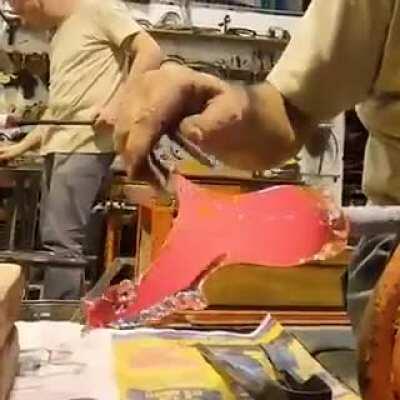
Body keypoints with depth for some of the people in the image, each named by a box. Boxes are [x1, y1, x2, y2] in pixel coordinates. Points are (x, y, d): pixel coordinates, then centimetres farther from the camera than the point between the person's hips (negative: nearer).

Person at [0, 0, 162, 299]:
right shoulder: (59, 36, 26)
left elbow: (151, 53, -8)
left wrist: (117, 104, -16)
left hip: (86, 144, -9)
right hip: (58, 145, 9)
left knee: (61, 240, -14)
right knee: (53, 239, 7)